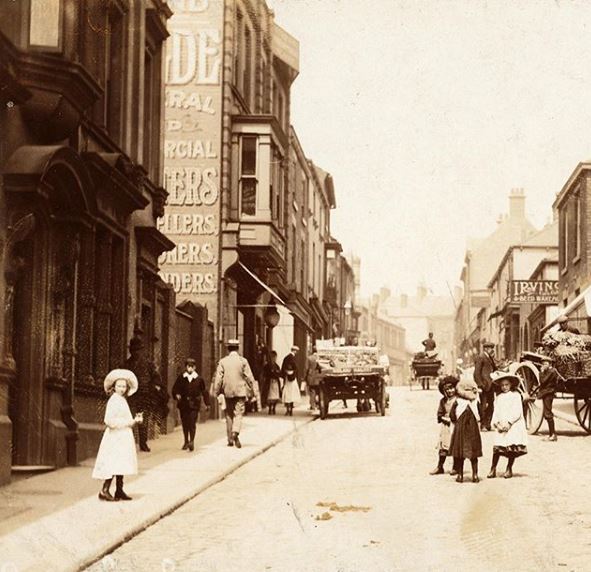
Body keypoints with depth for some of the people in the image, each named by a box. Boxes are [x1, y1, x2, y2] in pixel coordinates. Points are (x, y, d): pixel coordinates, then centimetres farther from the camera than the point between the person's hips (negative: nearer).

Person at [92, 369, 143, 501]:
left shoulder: (122, 400, 17)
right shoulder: (114, 400, -13)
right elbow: (109, 420, -21)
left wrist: (135, 420, 4)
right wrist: (129, 422, -18)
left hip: (123, 437, 10)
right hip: (116, 437, -10)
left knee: (121, 465, 10)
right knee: (115, 465, -14)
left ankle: (119, 492, 15)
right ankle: (104, 491, -15)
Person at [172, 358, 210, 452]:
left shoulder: (199, 379, 3)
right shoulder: (180, 378, 5)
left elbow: (204, 391, 10)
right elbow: (175, 389, 9)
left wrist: (207, 404, 10)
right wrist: (176, 395, -13)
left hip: (194, 404, -2)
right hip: (183, 404, 2)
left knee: (192, 423, -12)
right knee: (185, 423, 9)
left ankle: (192, 441, -13)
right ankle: (186, 441, 22)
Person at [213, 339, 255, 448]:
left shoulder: (222, 361, 0)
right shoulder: (243, 361, -3)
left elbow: (218, 378, -2)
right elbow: (249, 377, -2)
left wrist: (216, 392, 3)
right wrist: (251, 391, 7)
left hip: (227, 392, 2)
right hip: (240, 391, -2)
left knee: (229, 415, 12)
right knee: (238, 414, -2)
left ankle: (230, 439, 15)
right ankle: (235, 432, -28)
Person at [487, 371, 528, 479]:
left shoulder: (515, 395, 0)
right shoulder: (499, 397, 12)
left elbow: (517, 412, -7)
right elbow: (496, 411, 10)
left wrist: (509, 422, -15)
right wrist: (496, 423, -7)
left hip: (513, 426, -3)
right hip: (501, 427, 3)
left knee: (512, 448, -3)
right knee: (497, 448, -5)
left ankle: (509, 469, 10)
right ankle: (493, 469, -2)